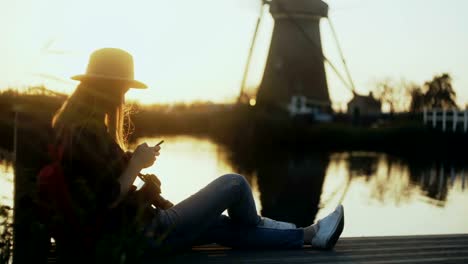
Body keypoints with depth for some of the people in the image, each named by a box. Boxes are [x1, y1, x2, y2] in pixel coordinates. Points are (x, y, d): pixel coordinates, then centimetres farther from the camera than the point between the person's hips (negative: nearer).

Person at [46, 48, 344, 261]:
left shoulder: (71, 125, 8)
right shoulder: (91, 132, -22)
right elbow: (111, 197, -25)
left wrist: (131, 160, 7)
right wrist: (137, 163, -10)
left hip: (118, 234, 10)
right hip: (143, 233, -10)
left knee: (221, 226, 18)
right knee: (234, 183, 0)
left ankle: (311, 234, 28)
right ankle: (254, 223, 33)